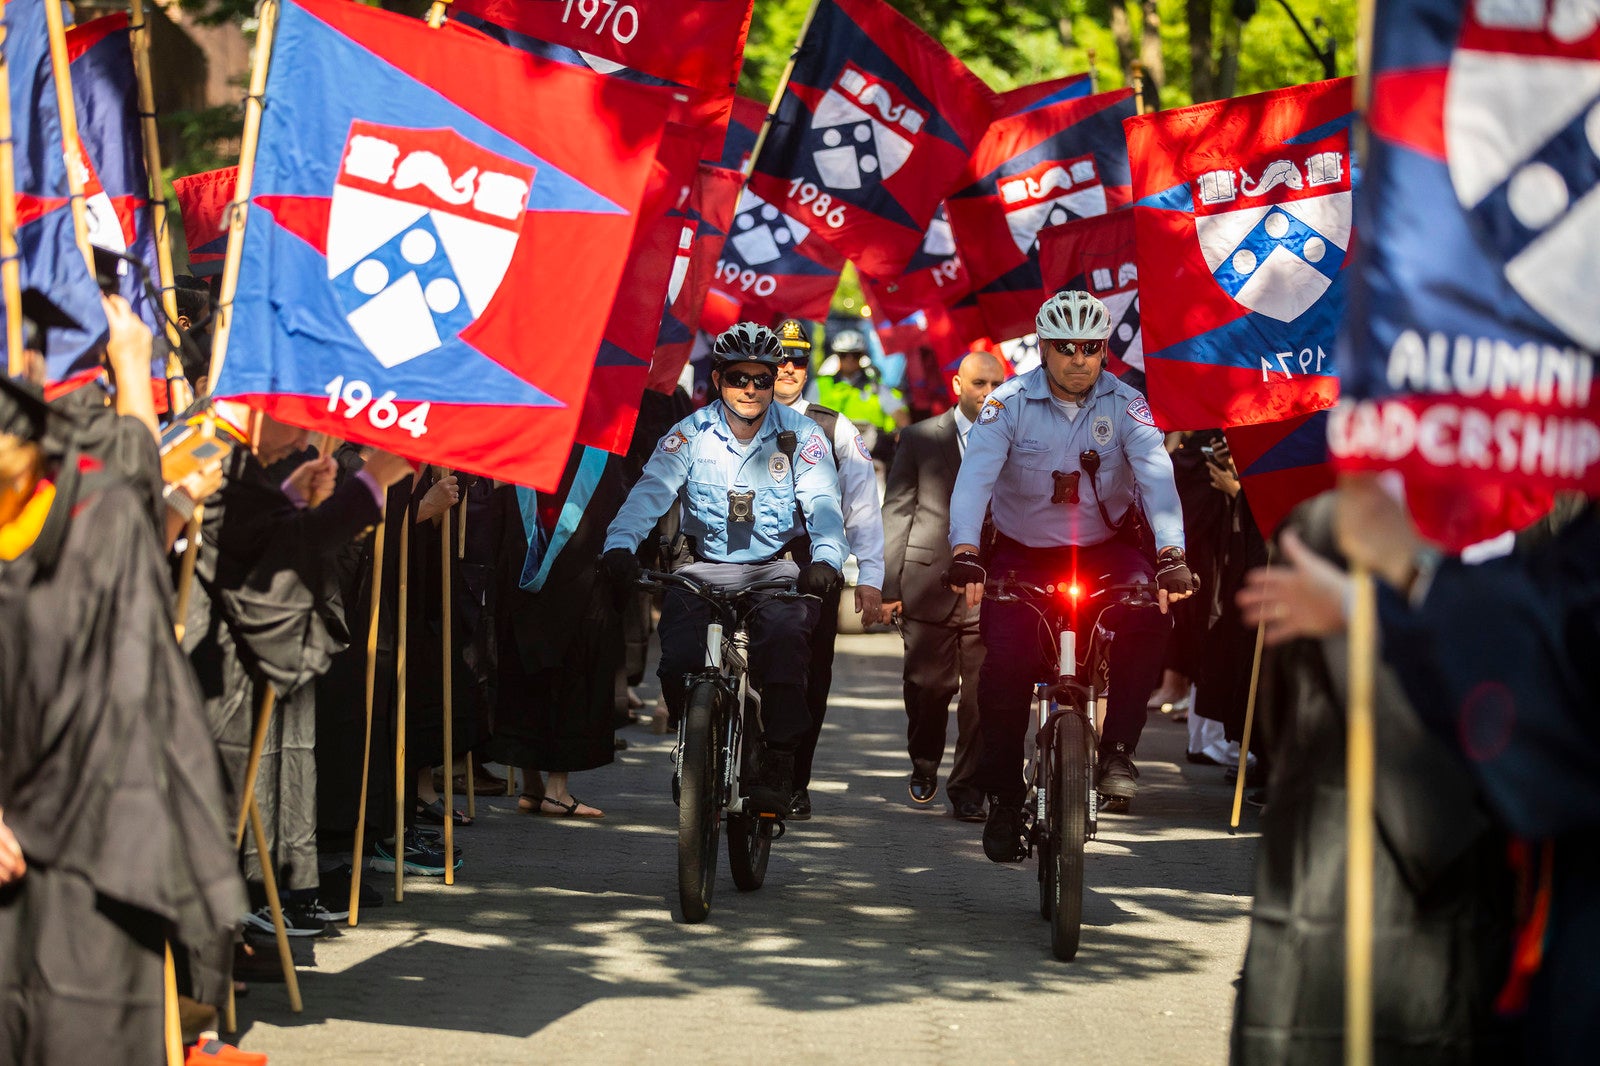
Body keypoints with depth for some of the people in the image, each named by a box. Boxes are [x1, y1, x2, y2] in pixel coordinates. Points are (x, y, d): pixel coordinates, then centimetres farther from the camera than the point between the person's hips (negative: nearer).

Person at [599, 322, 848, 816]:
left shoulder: (801, 435, -2)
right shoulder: (691, 434, -1)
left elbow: (823, 504, -12)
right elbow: (650, 491, -12)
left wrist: (826, 557, -33)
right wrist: (620, 544, -32)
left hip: (775, 567, -1)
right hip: (704, 566, 1)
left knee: (782, 642, -30)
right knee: (678, 662, -20)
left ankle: (778, 765, -18)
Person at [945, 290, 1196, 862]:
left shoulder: (1124, 405, -11)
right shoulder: (1010, 403, -13)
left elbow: (1156, 476, -24)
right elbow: (975, 475, -25)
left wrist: (1171, 554, -41)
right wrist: (964, 552, -42)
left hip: (1106, 546, 0)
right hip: (1024, 552, 0)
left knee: (1150, 612, -30)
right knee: (1006, 662, -17)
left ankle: (1117, 748, -17)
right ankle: (1002, 798, 0)